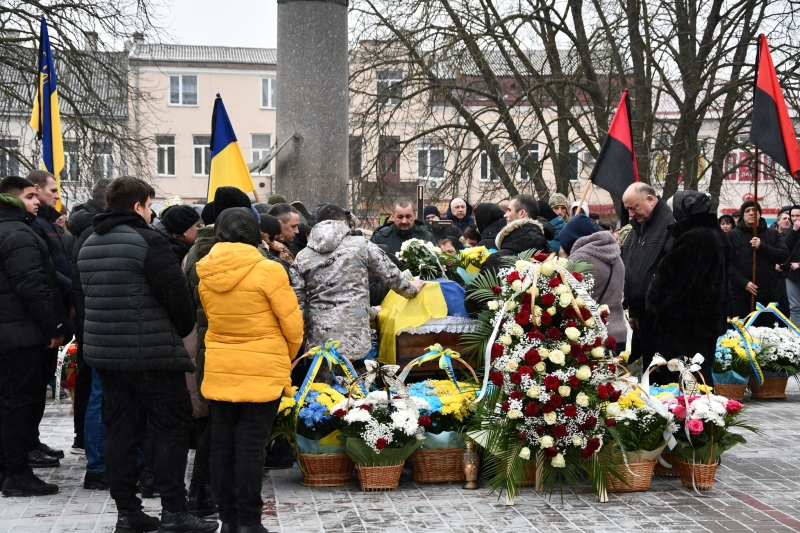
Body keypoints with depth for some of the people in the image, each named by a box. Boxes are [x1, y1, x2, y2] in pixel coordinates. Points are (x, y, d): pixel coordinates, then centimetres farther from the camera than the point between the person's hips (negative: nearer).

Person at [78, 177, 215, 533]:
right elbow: (177, 294, -15)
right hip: (154, 353, -7)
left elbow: (90, 294, 17)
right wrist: (184, 329, 3)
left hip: (104, 351, 8)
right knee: (171, 429, 0)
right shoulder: (147, 241, -14)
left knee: (121, 430, 10)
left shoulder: (89, 246, 12)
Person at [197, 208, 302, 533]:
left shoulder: (204, 272, 0)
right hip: (263, 370, -4)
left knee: (222, 442, 11)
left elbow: (210, 317, 7)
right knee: (251, 444, 0)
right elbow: (292, 322, -9)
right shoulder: (267, 270, -14)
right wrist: (288, 356, 9)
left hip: (219, 369, 5)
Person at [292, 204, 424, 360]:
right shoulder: (360, 245, 3)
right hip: (355, 342, -2)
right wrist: (412, 289, 31)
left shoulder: (301, 258, 8)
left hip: (318, 343, 2)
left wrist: (303, 340, 15)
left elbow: (297, 306, 5)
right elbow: (392, 276, 11)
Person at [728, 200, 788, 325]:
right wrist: (743, 282, -15)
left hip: (767, 294, 2)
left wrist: (762, 247, -12)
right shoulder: (732, 235, 6)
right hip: (741, 294, -1)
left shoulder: (773, 234, 12)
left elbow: (784, 256, 1)